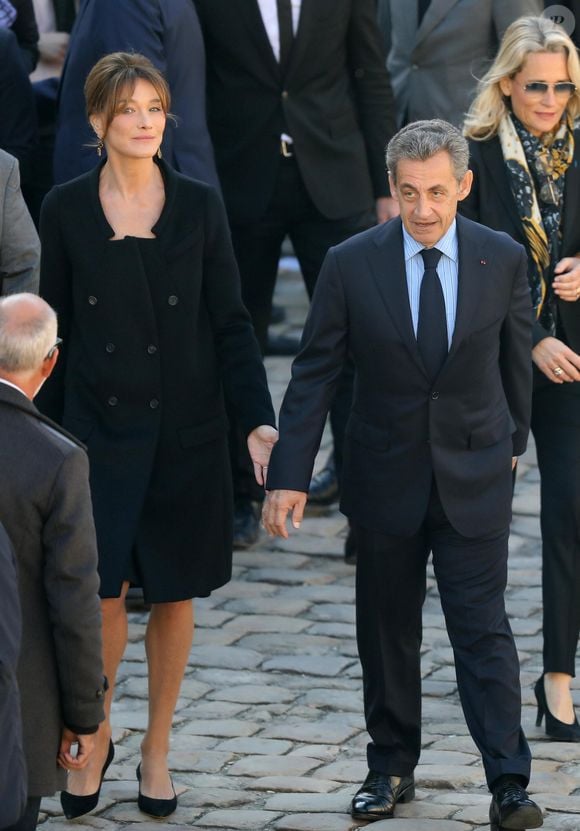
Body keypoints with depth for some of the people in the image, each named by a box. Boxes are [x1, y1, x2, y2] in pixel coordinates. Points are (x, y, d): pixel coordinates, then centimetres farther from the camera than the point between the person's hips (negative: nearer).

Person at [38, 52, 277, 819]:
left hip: (186, 430, 1)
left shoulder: (199, 207, -1)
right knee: (102, 591, -3)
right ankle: (95, 739, 18)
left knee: (174, 593, 6)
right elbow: (54, 330, 4)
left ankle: (157, 749, 21)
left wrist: (259, 419, -10)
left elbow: (230, 324, 1)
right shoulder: (66, 211, -1)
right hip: (97, 426, -1)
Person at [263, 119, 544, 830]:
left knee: (482, 627, -4)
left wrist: (510, 438, 21)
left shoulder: (502, 259, -6)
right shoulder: (352, 264, -9)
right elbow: (313, 374, -6)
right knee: (387, 630, 11)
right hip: (386, 478, 1)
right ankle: (391, 768, 25)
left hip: (474, 477, -1)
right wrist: (289, 475, -12)